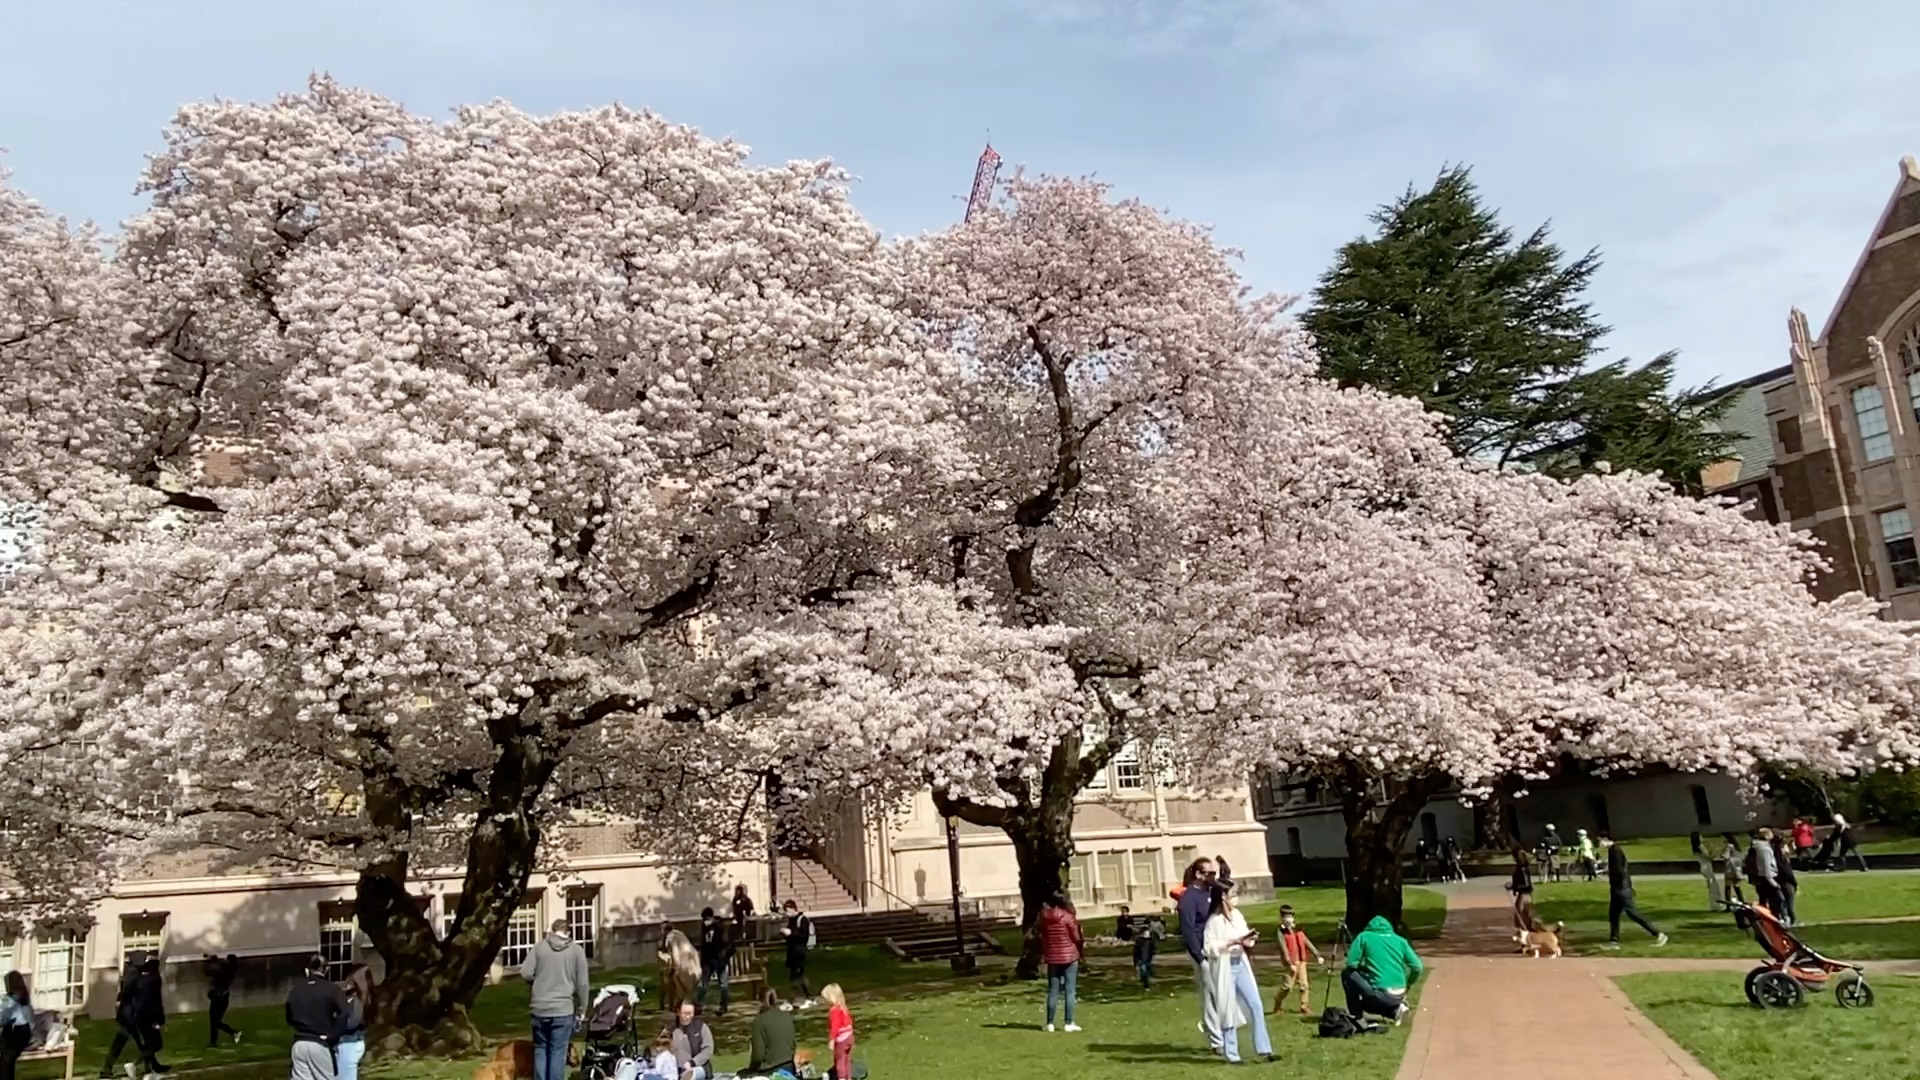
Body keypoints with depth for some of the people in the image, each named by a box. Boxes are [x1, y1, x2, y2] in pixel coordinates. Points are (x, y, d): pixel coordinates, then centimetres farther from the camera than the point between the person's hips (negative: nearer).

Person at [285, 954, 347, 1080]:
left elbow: (289, 1018, 17)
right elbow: (343, 1014, -22)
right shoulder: (332, 989, -9)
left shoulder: (295, 989, 9)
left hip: (299, 1043, 5)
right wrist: (333, 1037, -14)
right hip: (319, 1044, -4)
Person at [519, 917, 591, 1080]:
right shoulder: (577, 950, 1)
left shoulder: (539, 947, 4)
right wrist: (581, 1010, 7)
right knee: (557, 1052, 3)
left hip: (539, 1008, 2)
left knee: (540, 1049, 15)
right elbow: (582, 983, -1)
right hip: (563, 1009, -2)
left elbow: (525, 973, -2)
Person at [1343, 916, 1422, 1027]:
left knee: (1347, 975, 16)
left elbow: (1351, 964, -1)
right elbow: (1417, 967, 7)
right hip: (1399, 996, 5)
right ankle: (1395, 1010, 10)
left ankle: (1357, 1017, 12)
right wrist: (1406, 985, 24)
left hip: (1381, 994, -5)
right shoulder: (1400, 940, 12)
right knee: (1365, 1000, 32)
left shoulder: (1364, 936, 4)